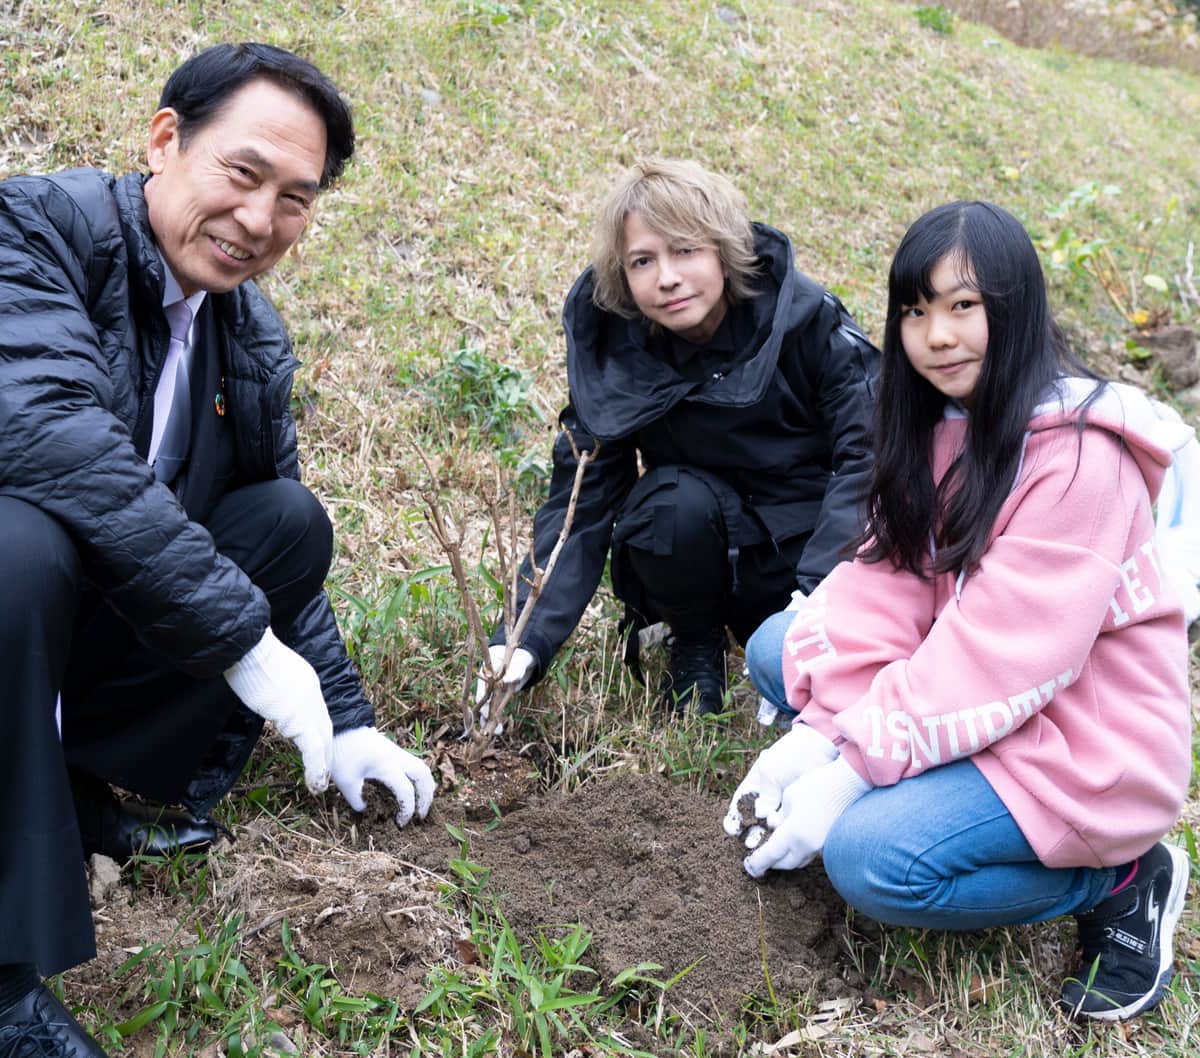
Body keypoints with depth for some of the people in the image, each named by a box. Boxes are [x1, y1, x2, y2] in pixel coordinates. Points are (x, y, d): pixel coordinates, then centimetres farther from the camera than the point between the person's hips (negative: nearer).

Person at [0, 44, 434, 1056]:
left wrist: (347, 724, 9)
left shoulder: (254, 345, 3)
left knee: (294, 519, -7)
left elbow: (278, 551, 12)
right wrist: (240, 636, -33)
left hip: (83, 623, 6)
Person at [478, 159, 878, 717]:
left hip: (813, 541, -1)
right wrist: (526, 641, -26)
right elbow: (580, 502, -13)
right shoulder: (609, 351, -13)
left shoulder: (805, 317, -18)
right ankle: (696, 644, -2)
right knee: (673, 500, -31)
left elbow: (868, 453, -19)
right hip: (704, 558, 2)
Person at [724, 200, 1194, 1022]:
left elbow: (1002, 652, -27)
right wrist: (819, 735, -18)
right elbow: (888, 582, -5)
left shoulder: (1079, 458, -24)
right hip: (975, 701, 8)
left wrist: (852, 773, -25)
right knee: (778, 647, 0)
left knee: (869, 859, -24)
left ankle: (1120, 880, -3)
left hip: (1081, 738, -8)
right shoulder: (936, 426, 2)